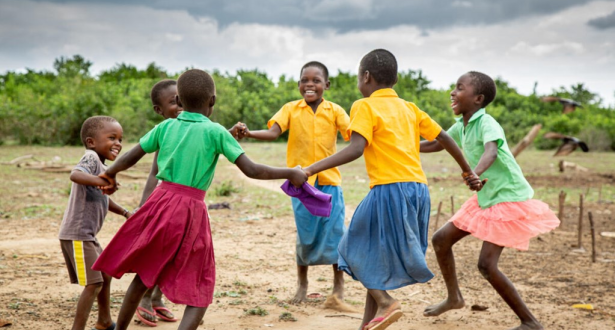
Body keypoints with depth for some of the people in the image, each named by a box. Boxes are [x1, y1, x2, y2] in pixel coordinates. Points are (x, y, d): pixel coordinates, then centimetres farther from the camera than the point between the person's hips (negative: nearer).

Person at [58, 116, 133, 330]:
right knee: (94, 284, -11)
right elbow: (75, 174, -36)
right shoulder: (91, 157, -14)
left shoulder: (101, 166, 16)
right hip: (76, 235, -11)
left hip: (87, 236, 11)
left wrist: (125, 213, 33)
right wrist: (100, 180, -52)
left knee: (105, 275, 22)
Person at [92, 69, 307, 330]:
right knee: (200, 291, 7)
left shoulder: (165, 127, 5)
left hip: (160, 203, 4)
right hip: (191, 212, -4)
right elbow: (251, 170, -9)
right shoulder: (215, 132, -6)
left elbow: (130, 158, 12)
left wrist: (110, 173, 31)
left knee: (143, 275, 23)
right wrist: (291, 174, 2)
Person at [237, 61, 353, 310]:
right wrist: (248, 133, -31)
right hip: (301, 182, 0)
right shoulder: (291, 109, 1)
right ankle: (302, 285, 25)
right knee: (305, 236, 5)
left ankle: (338, 291, 9)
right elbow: (272, 132, -13)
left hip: (329, 180, 0)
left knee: (335, 233, -1)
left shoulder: (335, 111, 1)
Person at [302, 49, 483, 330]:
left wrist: (312, 168, -19)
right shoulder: (409, 108, 18)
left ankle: (385, 302, -9)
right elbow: (444, 138, 21)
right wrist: (467, 171, 32)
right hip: (418, 189, 7)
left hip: (389, 189, -7)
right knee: (380, 256, 16)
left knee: (361, 249, 8)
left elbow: (356, 149, -17)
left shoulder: (365, 107, -3)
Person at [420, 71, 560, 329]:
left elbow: (491, 152, -42)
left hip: (509, 199, -9)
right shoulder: (461, 126, 4)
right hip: (485, 198, 9)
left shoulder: (486, 123, -22)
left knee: (486, 264, -16)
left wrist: (475, 172, -63)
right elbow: (436, 145, 22)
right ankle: (454, 298, 30)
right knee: (441, 240, 10)